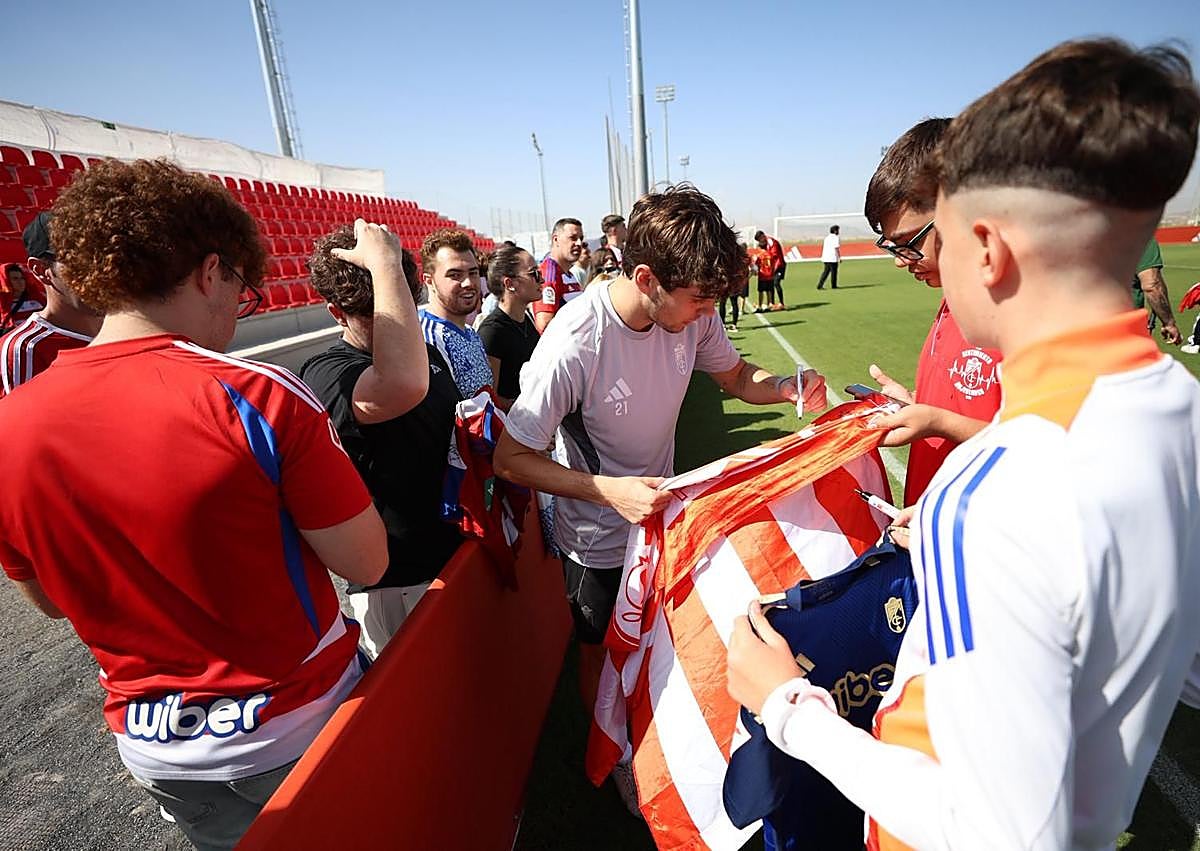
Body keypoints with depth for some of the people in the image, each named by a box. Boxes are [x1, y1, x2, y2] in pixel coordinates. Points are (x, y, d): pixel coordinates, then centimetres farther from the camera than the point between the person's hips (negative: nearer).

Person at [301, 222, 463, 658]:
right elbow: (403, 385, -46)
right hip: (396, 586, -7)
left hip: (458, 552, 8)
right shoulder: (325, 375, -22)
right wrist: (385, 263, -35)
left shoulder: (426, 350, 5)